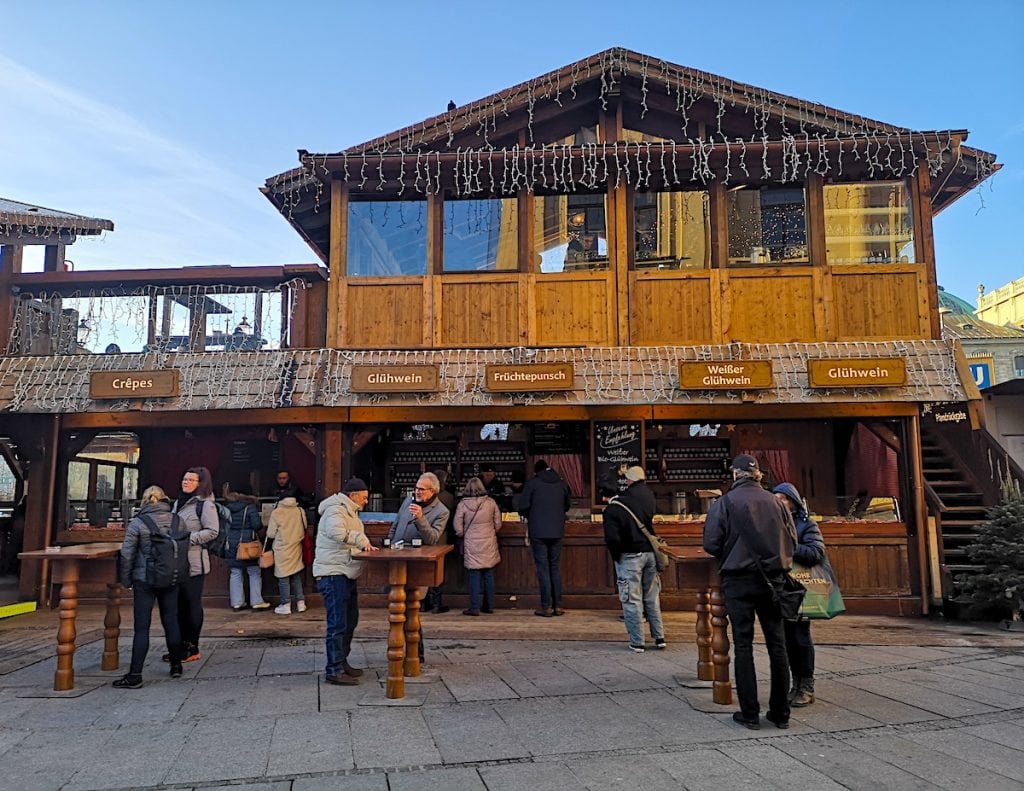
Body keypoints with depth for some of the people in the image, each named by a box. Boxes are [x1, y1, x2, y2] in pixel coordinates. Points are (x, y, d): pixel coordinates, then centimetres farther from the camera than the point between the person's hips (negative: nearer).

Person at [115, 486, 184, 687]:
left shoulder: (136, 523, -8)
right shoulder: (176, 521, 1)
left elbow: (127, 554, -8)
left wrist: (125, 580, 4)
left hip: (144, 580, -3)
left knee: (141, 627, 0)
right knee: (171, 622, 14)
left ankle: (135, 675, 0)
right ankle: (176, 666, 24)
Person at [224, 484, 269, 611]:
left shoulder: (228, 507, 4)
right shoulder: (250, 506, -10)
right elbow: (256, 524, -15)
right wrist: (261, 526, 6)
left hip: (231, 544, 5)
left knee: (235, 573, 10)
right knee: (254, 573, 4)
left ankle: (236, 602, 13)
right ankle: (256, 602, 5)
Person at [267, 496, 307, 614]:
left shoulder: (276, 512, -14)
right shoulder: (300, 511, -4)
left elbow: (271, 534, -9)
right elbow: (304, 530, 6)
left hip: (282, 551, -4)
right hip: (297, 549, 4)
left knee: (283, 578, 6)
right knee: (297, 577, 14)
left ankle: (285, 605, 9)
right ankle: (300, 603, 16)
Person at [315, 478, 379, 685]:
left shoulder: (349, 511, 21)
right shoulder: (336, 510, -14)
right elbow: (337, 533, -34)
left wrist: (365, 547, 8)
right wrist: (362, 540, -26)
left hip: (345, 574, 11)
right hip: (333, 574, -11)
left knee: (350, 620, 18)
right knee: (337, 623, -8)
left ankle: (342, 662, 29)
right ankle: (334, 671, -1)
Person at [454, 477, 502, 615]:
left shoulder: (462, 504, -8)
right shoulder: (491, 503, -2)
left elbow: (458, 529, -5)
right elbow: (498, 525, 4)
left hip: (472, 545, -2)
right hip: (489, 544, 2)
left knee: (474, 576, 2)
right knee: (489, 575, 11)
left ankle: (474, 608, 4)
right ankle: (489, 606, 18)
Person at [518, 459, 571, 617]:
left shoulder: (532, 483, -5)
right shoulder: (562, 483, 7)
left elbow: (523, 506, -8)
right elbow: (568, 504, 16)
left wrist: (528, 516, 12)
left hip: (538, 531, -4)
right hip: (557, 531, 4)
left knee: (543, 568, 0)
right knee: (555, 568, 11)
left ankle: (546, 607, 0)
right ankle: (558, 606, 12)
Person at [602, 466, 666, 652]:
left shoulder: (614, 507, -14)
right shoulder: (648, 496, -2)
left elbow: (612, 537, -19)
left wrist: (616, 556, 0)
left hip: (630, 556, -5)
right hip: (650, 553, 5)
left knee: (632, 600, 4)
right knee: (652, 597, 17)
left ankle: (637, 642, 9)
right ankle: (659, 637, 22)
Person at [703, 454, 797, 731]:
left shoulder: (725, 502, -7)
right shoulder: (774, 501, 3)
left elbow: (711, 544, -10)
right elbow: (792, 539, 6)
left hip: (739, 580, -3)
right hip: (772, 580, 3)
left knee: (743, 645, 4)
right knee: (777, 644, 10)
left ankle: (750, 713, 6)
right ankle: (780, 712, 17)